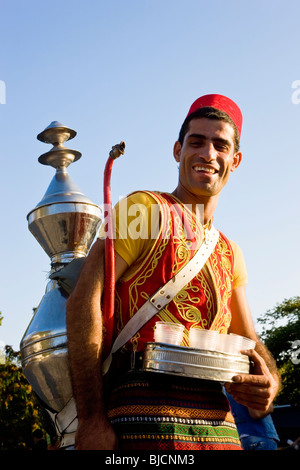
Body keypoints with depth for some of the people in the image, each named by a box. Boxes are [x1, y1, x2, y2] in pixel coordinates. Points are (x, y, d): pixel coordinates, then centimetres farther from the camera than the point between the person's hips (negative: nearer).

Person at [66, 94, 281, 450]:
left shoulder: (230, 255, 18)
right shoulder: (144, 207, -2)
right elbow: (83, 302, -12)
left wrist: (269, 380, -7)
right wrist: (93, 421, -18)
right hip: (147, 420, -6)